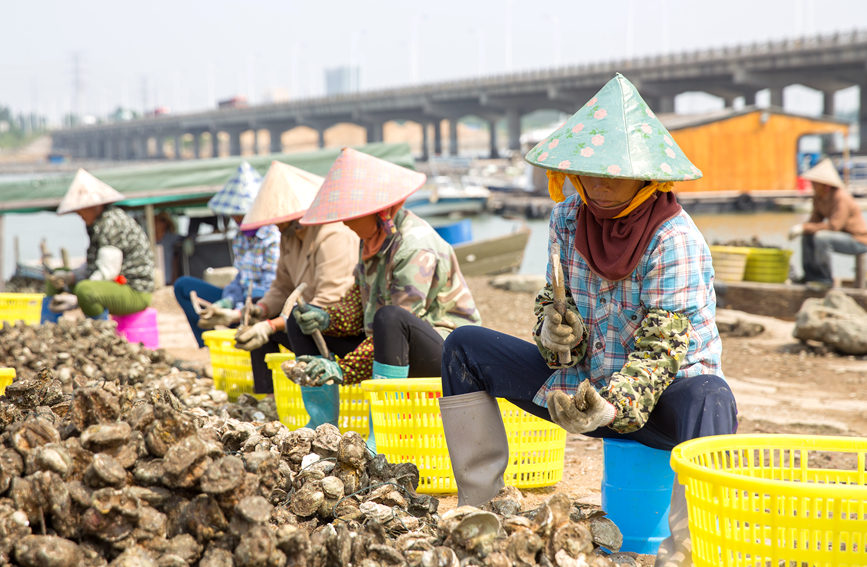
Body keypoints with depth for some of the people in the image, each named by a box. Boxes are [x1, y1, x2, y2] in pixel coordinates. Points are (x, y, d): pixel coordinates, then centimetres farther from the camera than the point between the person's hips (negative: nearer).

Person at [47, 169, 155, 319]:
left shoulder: (111, 223, -18)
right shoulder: (96, 223, 12)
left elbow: (108, 271, -24)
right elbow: (93, 265, 13)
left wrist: (76, 300, -28)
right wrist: (69, 276, -6)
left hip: (135, 292, -11)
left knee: (84, 289, -38)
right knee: (54, 282, 18)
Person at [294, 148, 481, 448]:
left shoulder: (416, 248, -23)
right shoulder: (373, 238, 4)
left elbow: (395, 322, -28)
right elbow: (358, 304, 8)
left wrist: (343, 369, -32)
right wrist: (326, 319, -13)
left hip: (444, 348, -9)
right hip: (384, 347, 9)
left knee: (389, 318, -41)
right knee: (300, 320, 6)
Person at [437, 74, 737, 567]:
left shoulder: (676, 240, -21)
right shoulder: (568, 217, -4)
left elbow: (662, 348, -26)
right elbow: (556, 301, 5)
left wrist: (613, 407, -42)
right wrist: (557, 332, -20)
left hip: (661, 397, -6)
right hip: (586, 382, 6)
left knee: (708, 398, -41)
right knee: (465, 347, -2)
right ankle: (481, 507, -1)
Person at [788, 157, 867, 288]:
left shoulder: (841, 198, -27)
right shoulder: (818, 196, -1)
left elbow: (833, 226, -32)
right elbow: (815, 219, 9)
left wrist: (804, 228, -28)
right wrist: (800, 229, -12)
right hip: (845, 236, 9)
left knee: (820, 237, -28)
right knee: (807, 236, 7)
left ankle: (825, 279, -15)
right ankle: (811, 276, 6)